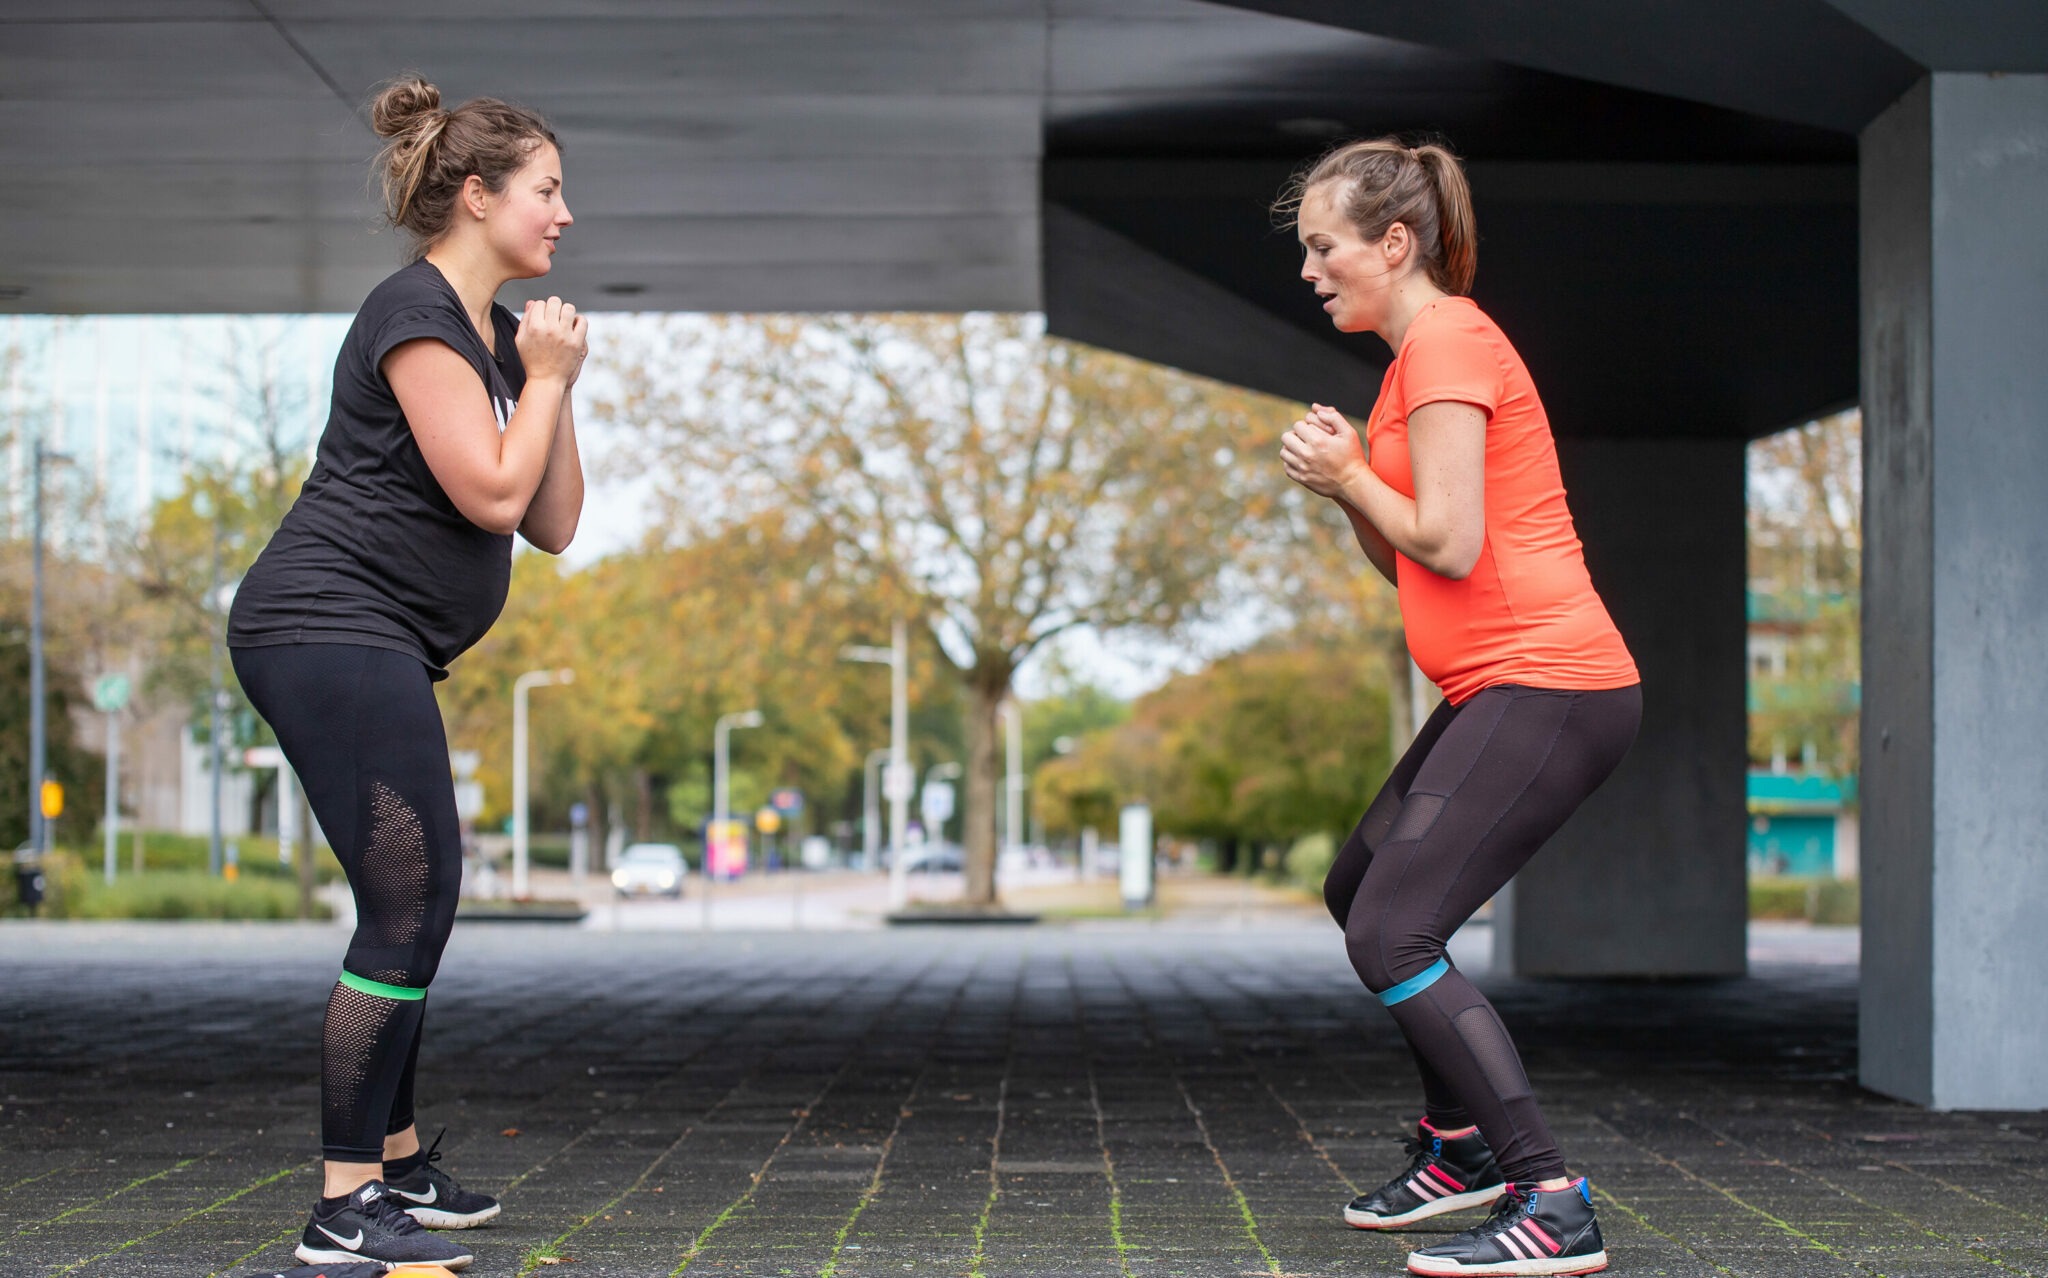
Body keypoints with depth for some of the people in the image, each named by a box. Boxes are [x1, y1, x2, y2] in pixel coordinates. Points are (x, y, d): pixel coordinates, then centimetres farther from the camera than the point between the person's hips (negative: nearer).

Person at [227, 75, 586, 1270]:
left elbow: (554, 523, 16)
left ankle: (397, 1158, 30)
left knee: (421, 902, 18)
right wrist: (544, 379, -5)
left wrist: (556, 383, 7)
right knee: (409, 907, -12)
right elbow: (492, 493, -18)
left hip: (375, 646, 11)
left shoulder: (497, 336, 18)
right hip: (331, 629, -11)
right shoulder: (415, 315, -11)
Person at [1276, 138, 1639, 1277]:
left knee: (1392, 936, -17)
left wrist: (1348, 474, -5)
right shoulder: (1422, 349, 20)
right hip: (1500, 689, 11)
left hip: (1548, 688, -11)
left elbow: (1451, 545, -19)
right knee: (1360, 894, 22)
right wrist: (1343, 484, 3)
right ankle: (1463, 1142, 33)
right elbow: (1406, 565, 21)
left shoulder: (1447, 341, -12)